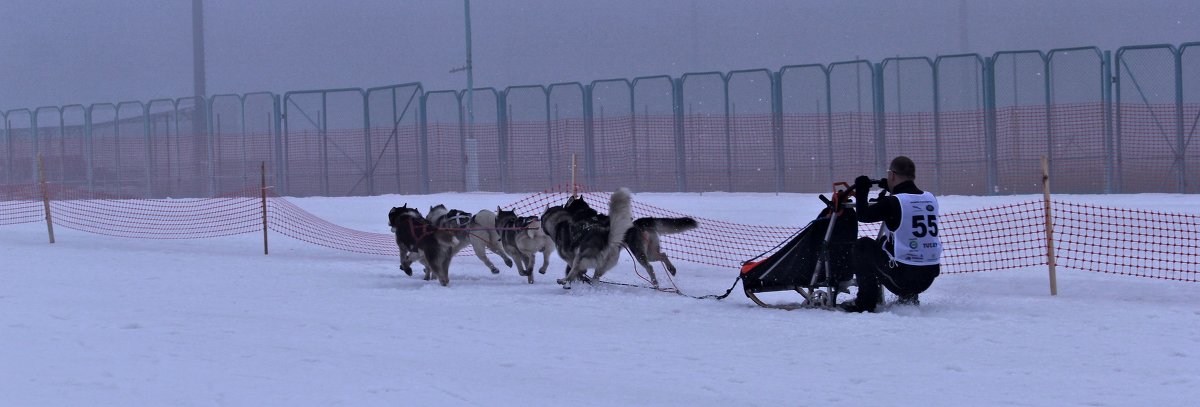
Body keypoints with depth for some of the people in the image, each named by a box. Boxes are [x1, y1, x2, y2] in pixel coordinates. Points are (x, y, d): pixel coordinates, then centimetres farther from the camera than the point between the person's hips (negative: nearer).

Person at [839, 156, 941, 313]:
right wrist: (892, 189, 33)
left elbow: (863, 215, -6)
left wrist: (861, 190, 9)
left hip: (902, 274, -7)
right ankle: (909, 297, 27)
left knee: (862, 246, 11)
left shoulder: (892, 203, -15)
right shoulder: (930, 199, 5)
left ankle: (866, 302, 10)